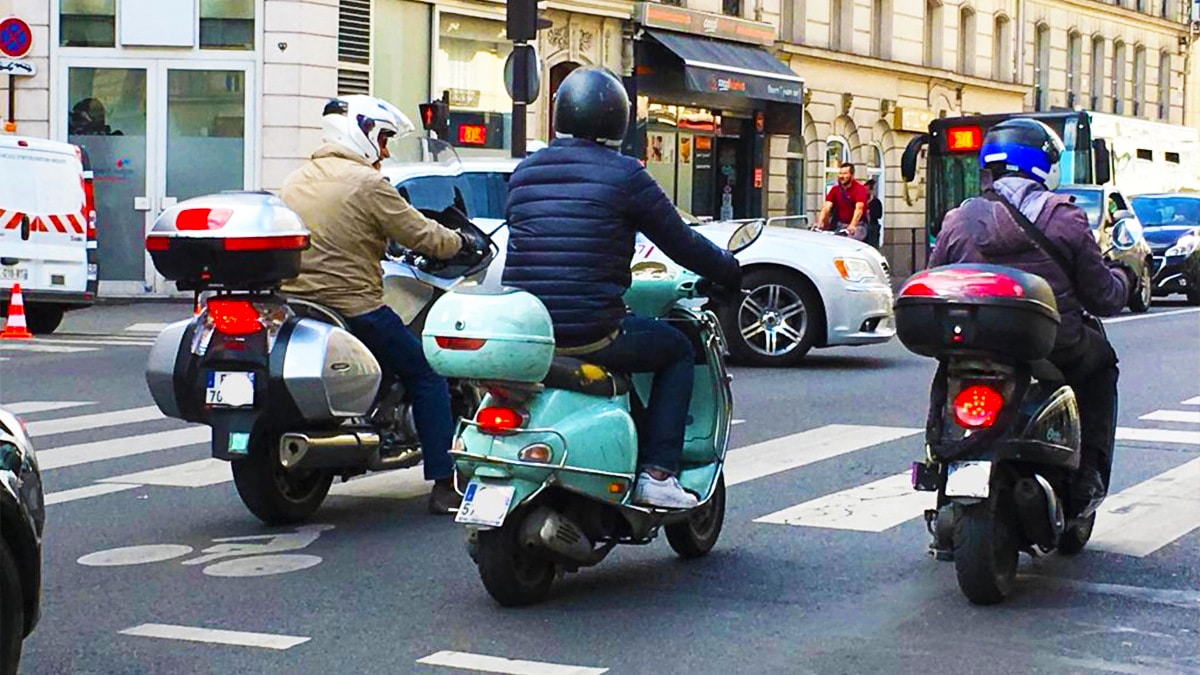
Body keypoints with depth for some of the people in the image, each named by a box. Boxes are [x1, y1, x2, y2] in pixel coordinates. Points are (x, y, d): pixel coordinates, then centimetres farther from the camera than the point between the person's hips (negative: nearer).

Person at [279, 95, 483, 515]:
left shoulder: (296, 181, 14)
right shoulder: (367, 183, -9)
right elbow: (421, 235, -7)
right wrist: (462, 242, 11)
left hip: (295, 302, 8)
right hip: (353, 306, -7)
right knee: (426, 376, 6)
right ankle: (443, 487, 0)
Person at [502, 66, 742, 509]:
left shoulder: (524, 173, 12)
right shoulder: (624, 175, -5)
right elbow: (681, 243, 0)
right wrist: (733, 273, 18)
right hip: (590, 331, -6)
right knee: (678, 351, 19)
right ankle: (656, 474, 7)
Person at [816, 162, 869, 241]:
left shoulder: (859, 189, -10)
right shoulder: (835, 189, 5)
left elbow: (859, 208, -25)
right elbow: (827, 207, -6)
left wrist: (852, 225, -41)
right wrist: (820, 222, -25)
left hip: (857, 225, -5)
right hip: (839, 225, 5)